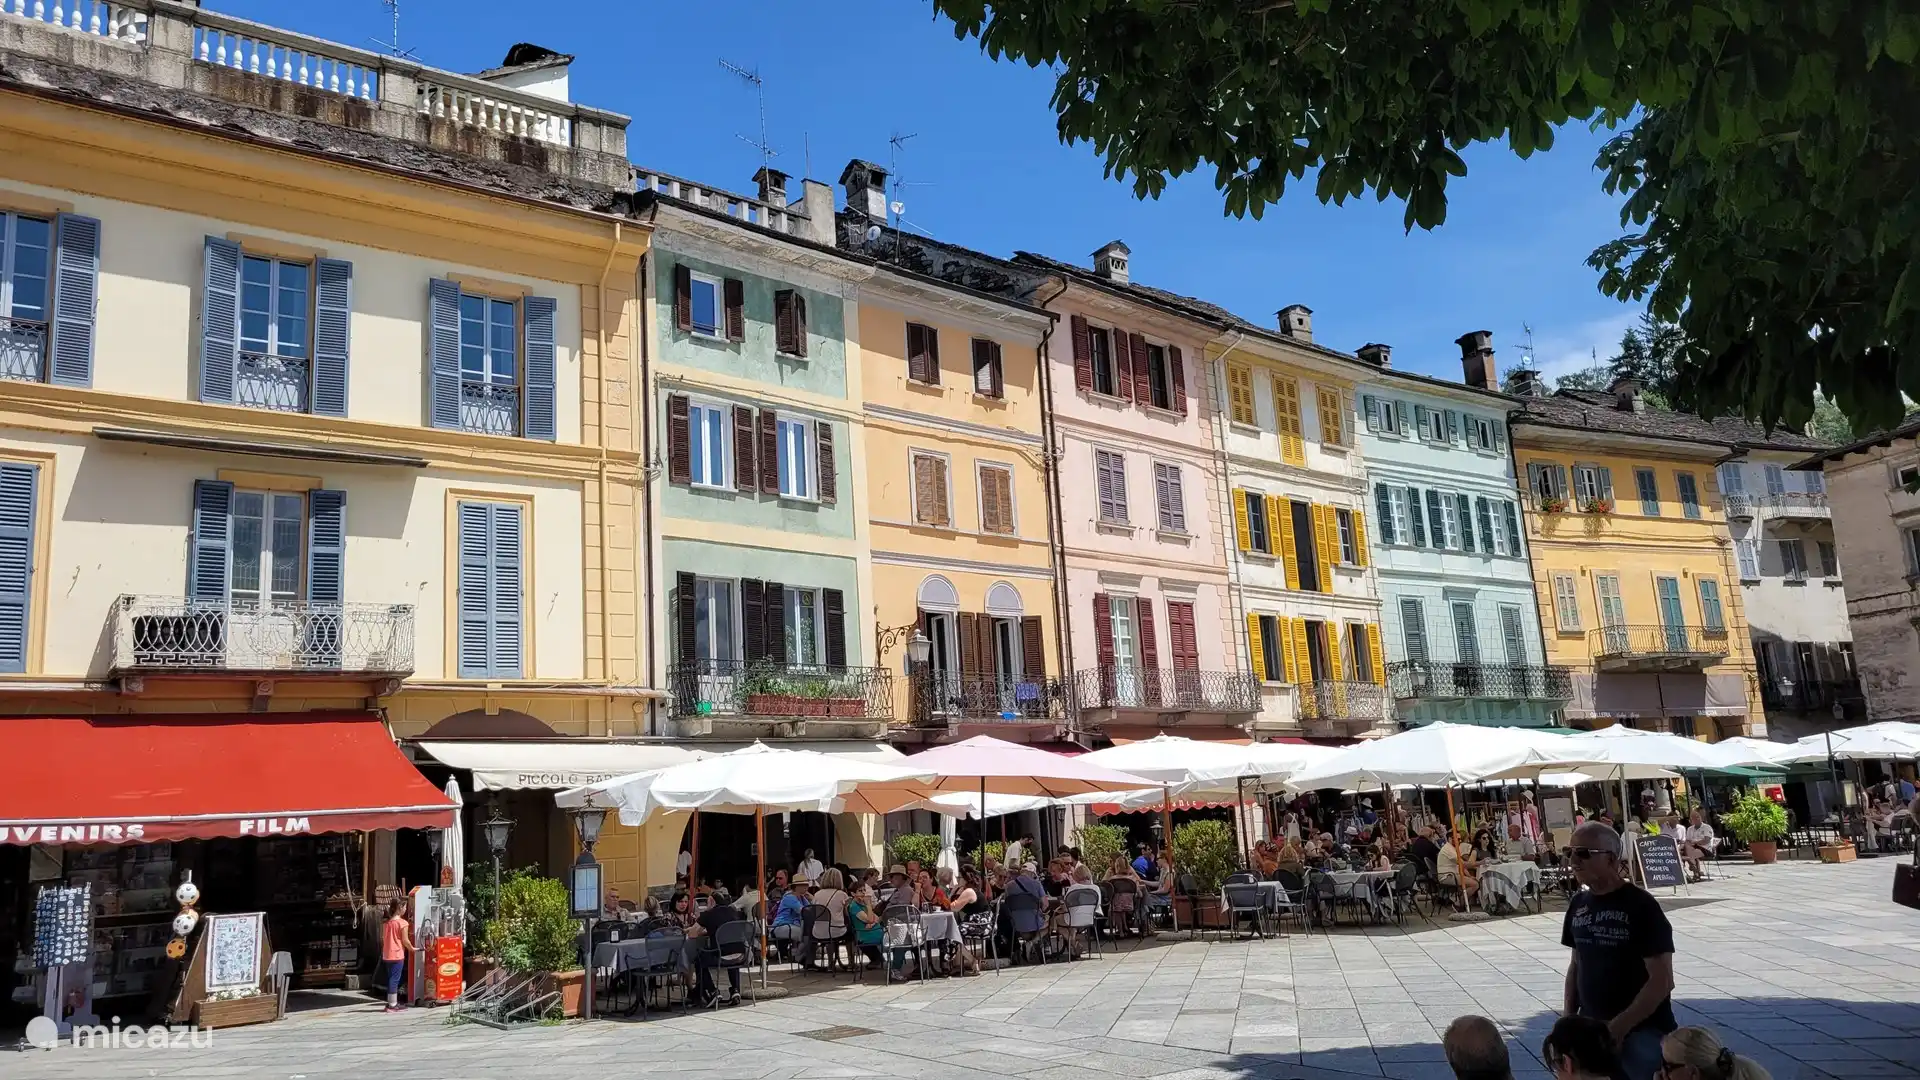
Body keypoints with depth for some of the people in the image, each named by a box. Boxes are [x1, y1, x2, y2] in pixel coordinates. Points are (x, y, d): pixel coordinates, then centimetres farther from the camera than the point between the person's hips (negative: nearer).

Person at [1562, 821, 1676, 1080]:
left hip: (1640, 1033, -5)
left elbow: (1662, 981, -15)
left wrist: (1619, 1027, -17)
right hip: (1591, 1030, 6)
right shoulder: (1578, 904, 5)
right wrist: (1569, 1018, 5)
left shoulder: (1640, 905, -13)